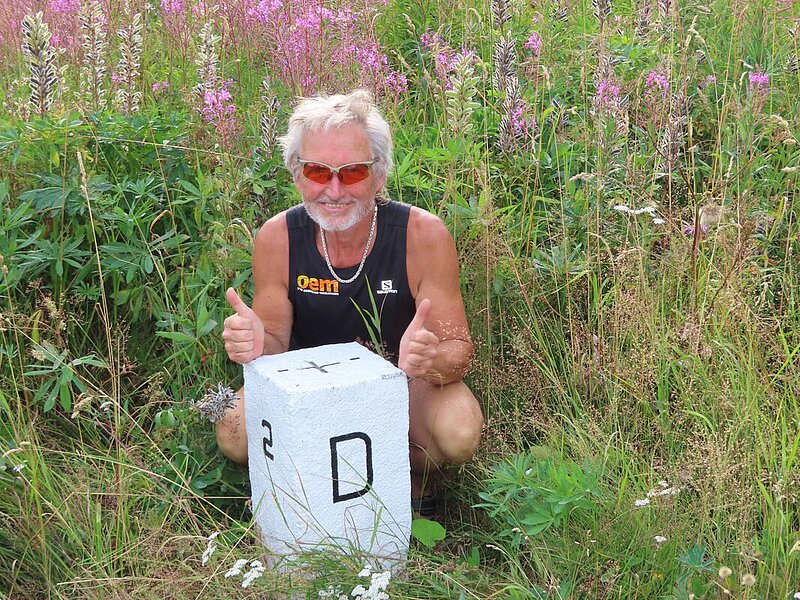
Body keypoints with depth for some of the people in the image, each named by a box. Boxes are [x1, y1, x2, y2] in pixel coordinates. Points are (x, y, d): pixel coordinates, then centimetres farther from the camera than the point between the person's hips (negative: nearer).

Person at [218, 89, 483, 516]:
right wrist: (255, 344, -33)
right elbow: (276, 342, -7)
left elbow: (459, 348, -19)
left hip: (401, 382, -1)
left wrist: (431, 361, -44)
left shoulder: (423, 235, -21)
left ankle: (416, 478, 6)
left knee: (459, 435, -32)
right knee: (235, 435, -25)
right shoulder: (276, 238, -15)